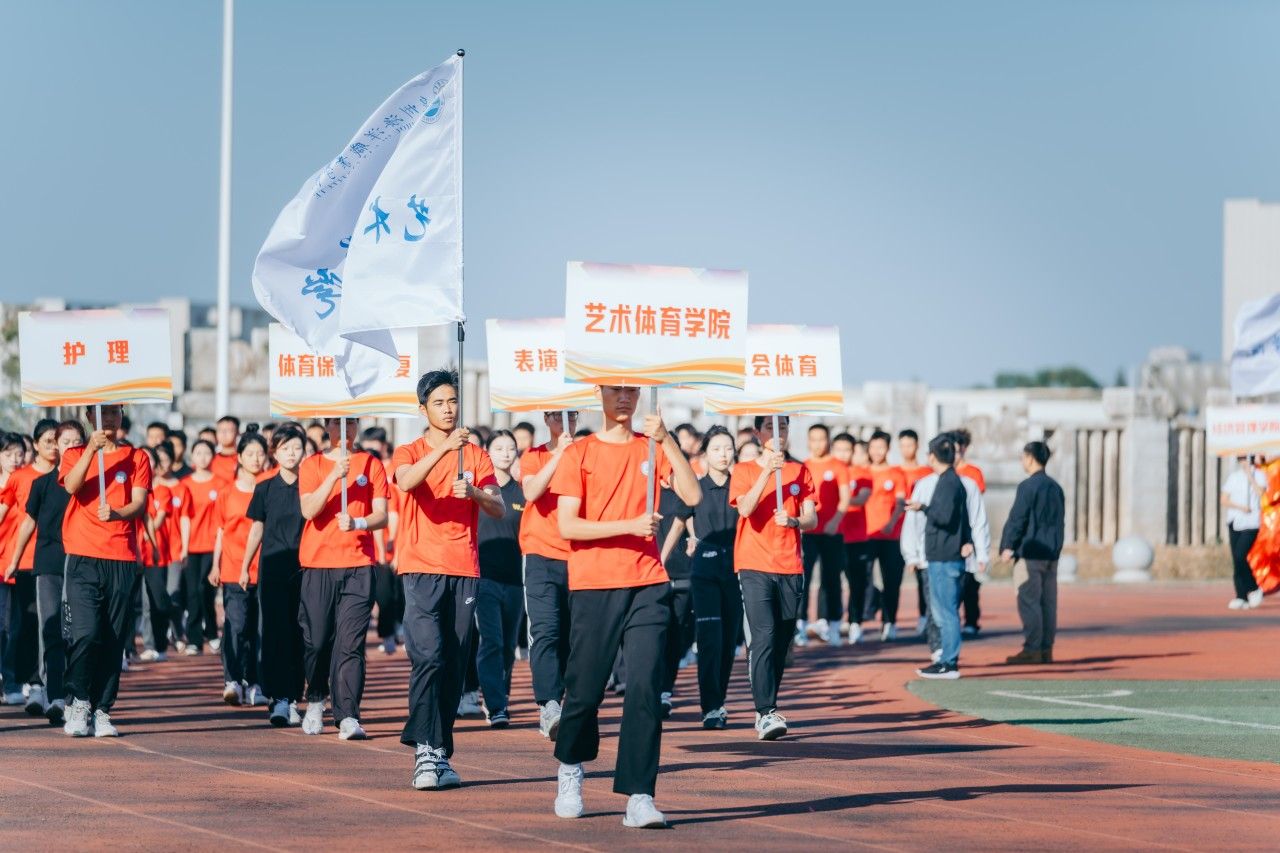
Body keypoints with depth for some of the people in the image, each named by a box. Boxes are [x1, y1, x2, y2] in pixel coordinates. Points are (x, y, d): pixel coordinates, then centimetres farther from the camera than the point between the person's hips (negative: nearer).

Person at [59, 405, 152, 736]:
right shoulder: (75, 454, 11)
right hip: (83, 557, -1)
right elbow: (72, 486, -10)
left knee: (114, 640, 1)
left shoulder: (137, 458, 11)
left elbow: (139, 502, -1)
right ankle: (79, 701, 1)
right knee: (85, 632, -14)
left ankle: (102, 709, 8)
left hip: (121, 559, 1)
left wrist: (117, 512, -22)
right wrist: (92, 450, -21)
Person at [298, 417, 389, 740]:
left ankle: (348, 717, -14)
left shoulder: (371, 465, 8)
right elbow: (309, 510, -8)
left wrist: (358, 523, -19)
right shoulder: (311, 465, 7)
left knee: (351, 642, -9)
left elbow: (382, 516, 1)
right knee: (317, 639, 4)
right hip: (318, 564, 0)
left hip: (359, 564, 0)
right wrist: (335, 475, -18)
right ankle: (315, 701, 29)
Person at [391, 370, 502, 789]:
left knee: (455, 667, 3)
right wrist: (445, 447, -31)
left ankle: (441, 755, 10)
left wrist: (475, 492, -19)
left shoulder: (476, 456, 12)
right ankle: (426, 750, -20)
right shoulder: (408, 453, 5)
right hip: (421, 570, -3)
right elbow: (407, 482, -19)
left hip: (464, 572, 3)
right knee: (428, 657, -18)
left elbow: (498, 509, 2)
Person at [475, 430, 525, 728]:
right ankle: (496, 707, -17)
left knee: (508, 644, 10)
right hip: (484, 576, -4)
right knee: (491, 641, -13)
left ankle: (500, 698, 26)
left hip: (514, 578, 4)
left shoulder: (521, 492, 9)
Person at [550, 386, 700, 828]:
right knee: (585, 688, 4)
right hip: (593, 587, -2)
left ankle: (639, 797, -11)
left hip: (647, 585, 2)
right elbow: (567, 525, -6)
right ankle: (570, 772, 32)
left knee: (645, 686, -10)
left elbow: (692, 496, -4)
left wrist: (666, 440, -11)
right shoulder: (579, 454, 3)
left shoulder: (651, 450, 11)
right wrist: (630, 526, -14)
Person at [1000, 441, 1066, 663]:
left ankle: (1032, 649, -8)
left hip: (1031, 552, -8)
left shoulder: (1027, 486, -10)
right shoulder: (1055, 487, 13)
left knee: (1029, 601, -6)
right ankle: (1046, 649, 9)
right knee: (1048, 601, 8)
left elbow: (1017, 520, -12)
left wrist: (1008, 546, -6)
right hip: (1052, 553, 8)